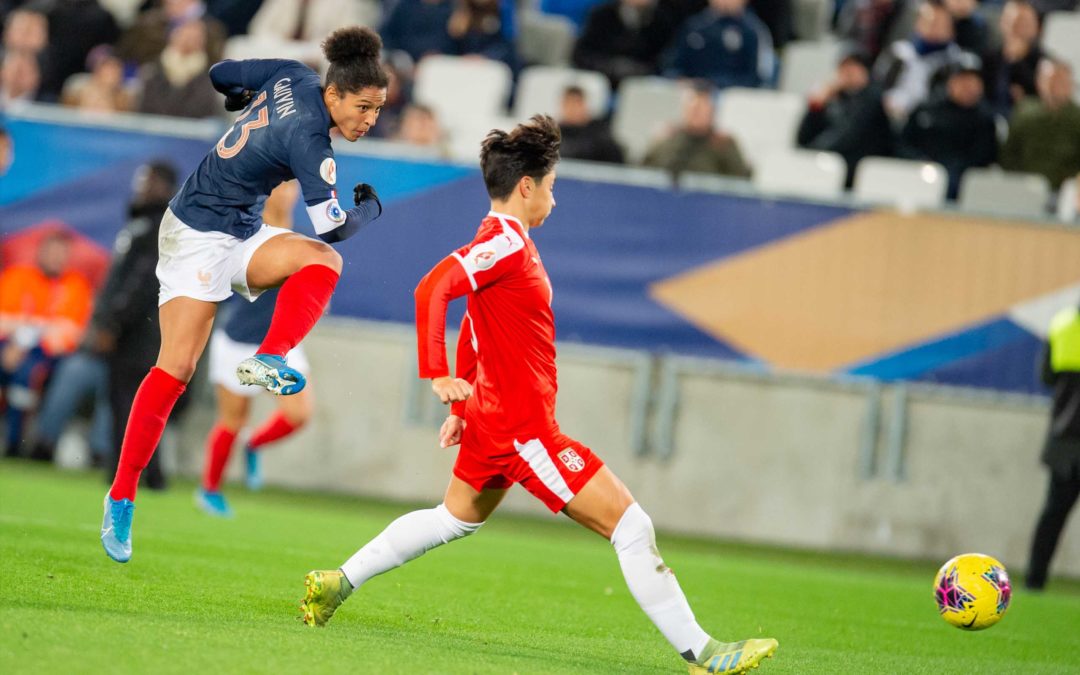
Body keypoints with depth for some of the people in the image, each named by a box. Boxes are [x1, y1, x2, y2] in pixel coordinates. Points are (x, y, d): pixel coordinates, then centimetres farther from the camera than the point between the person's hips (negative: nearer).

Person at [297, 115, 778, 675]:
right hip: (524, 428, -11)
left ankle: (337, 584, 35)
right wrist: (438, 376, -31)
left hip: (494, 416, 11)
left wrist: (462, 409, 29)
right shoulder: (507, 241, -16)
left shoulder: (506, 242, 15)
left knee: (455, 519, 30)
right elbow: (432, 289, -28)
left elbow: (473, 332, 25)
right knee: (631, 525, -12)